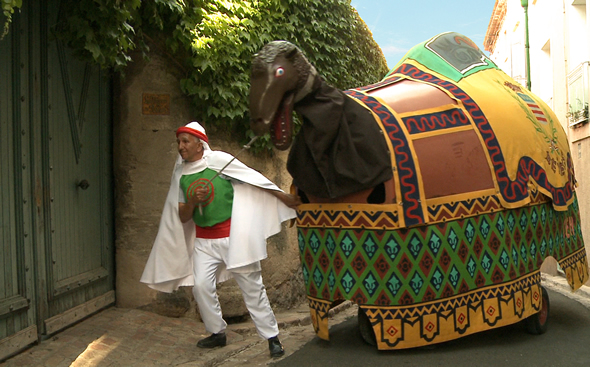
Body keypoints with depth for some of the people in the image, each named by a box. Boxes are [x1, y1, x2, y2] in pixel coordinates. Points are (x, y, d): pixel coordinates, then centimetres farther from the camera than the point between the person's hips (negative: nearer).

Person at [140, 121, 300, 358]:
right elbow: (182, 217, 8)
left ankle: (272, 337, 9)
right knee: (201, 286, -5)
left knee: (252, 286, -1)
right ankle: (217, 333, 17)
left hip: (232, 235, -4)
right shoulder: (181, 174, 6)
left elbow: (254, 179, -3)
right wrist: (191, 202, -13)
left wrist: (284, 197, -3)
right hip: (204, 241, 5)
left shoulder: (219, 160, -8)